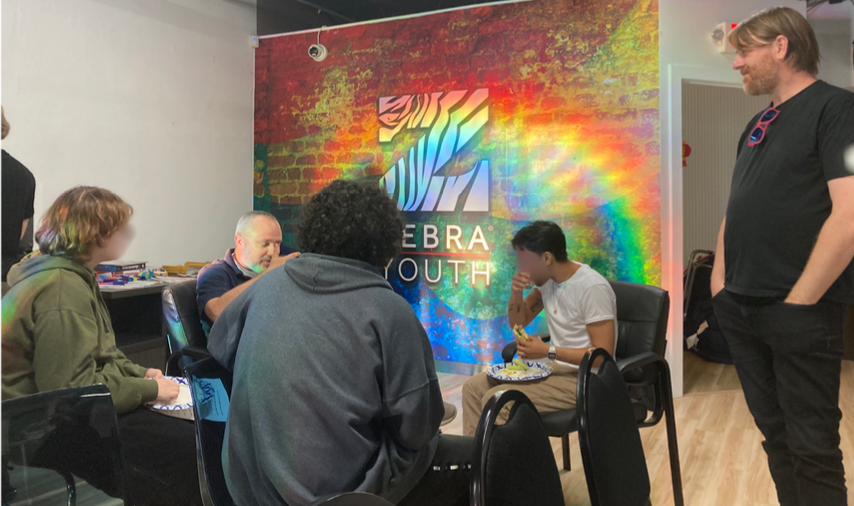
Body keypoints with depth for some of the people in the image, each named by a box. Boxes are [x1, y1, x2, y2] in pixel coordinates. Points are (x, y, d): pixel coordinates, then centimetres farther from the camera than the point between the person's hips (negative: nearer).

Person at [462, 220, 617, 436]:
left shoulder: (593, 288, -20)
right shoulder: (547, 280, 4)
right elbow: (517, 323, 15)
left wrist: (548, 351, -22)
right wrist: (516, 294, -6)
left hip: (583, 379, -8)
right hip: (553, 366, 8)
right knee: (474, 387, 0)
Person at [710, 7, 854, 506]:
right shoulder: (758, 125, 17)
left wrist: (799, 301, -16)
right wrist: (720, 283, 10)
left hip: (798, 312, -7)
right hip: (740, 310, 7)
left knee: (811, 447, 3)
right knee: (775, 434, 16)